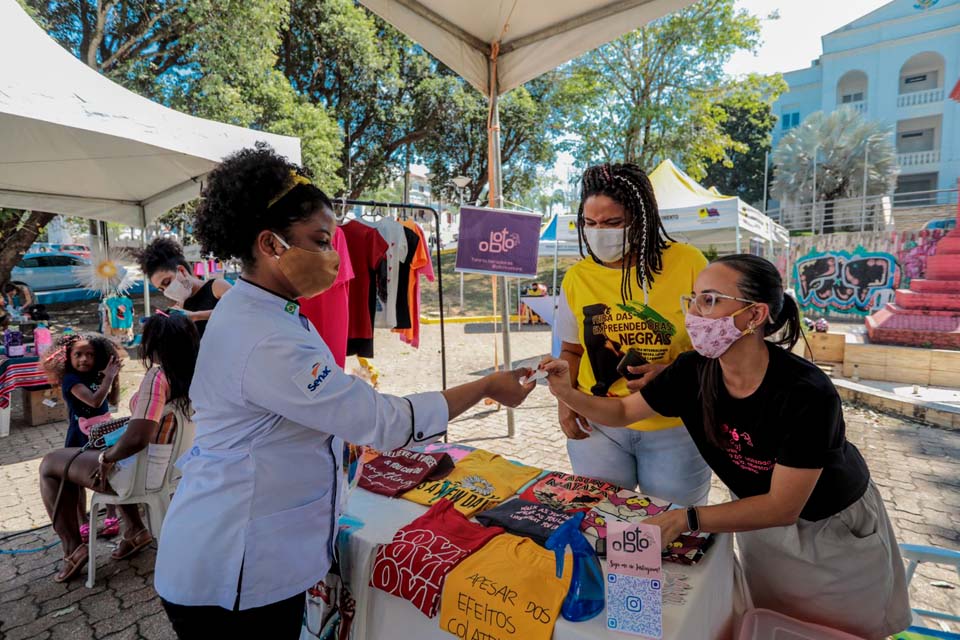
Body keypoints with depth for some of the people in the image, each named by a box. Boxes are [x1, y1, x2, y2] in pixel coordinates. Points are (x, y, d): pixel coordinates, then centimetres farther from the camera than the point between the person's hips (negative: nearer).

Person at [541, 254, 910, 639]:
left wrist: (685, 520, -40)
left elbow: (783, 507, -31)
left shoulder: (806, 394, -36)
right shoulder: (692, 371, -22)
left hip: (836, 530, -3)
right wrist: (567, 394, -27)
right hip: (760, 514, 4)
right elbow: (622, 412, -9)